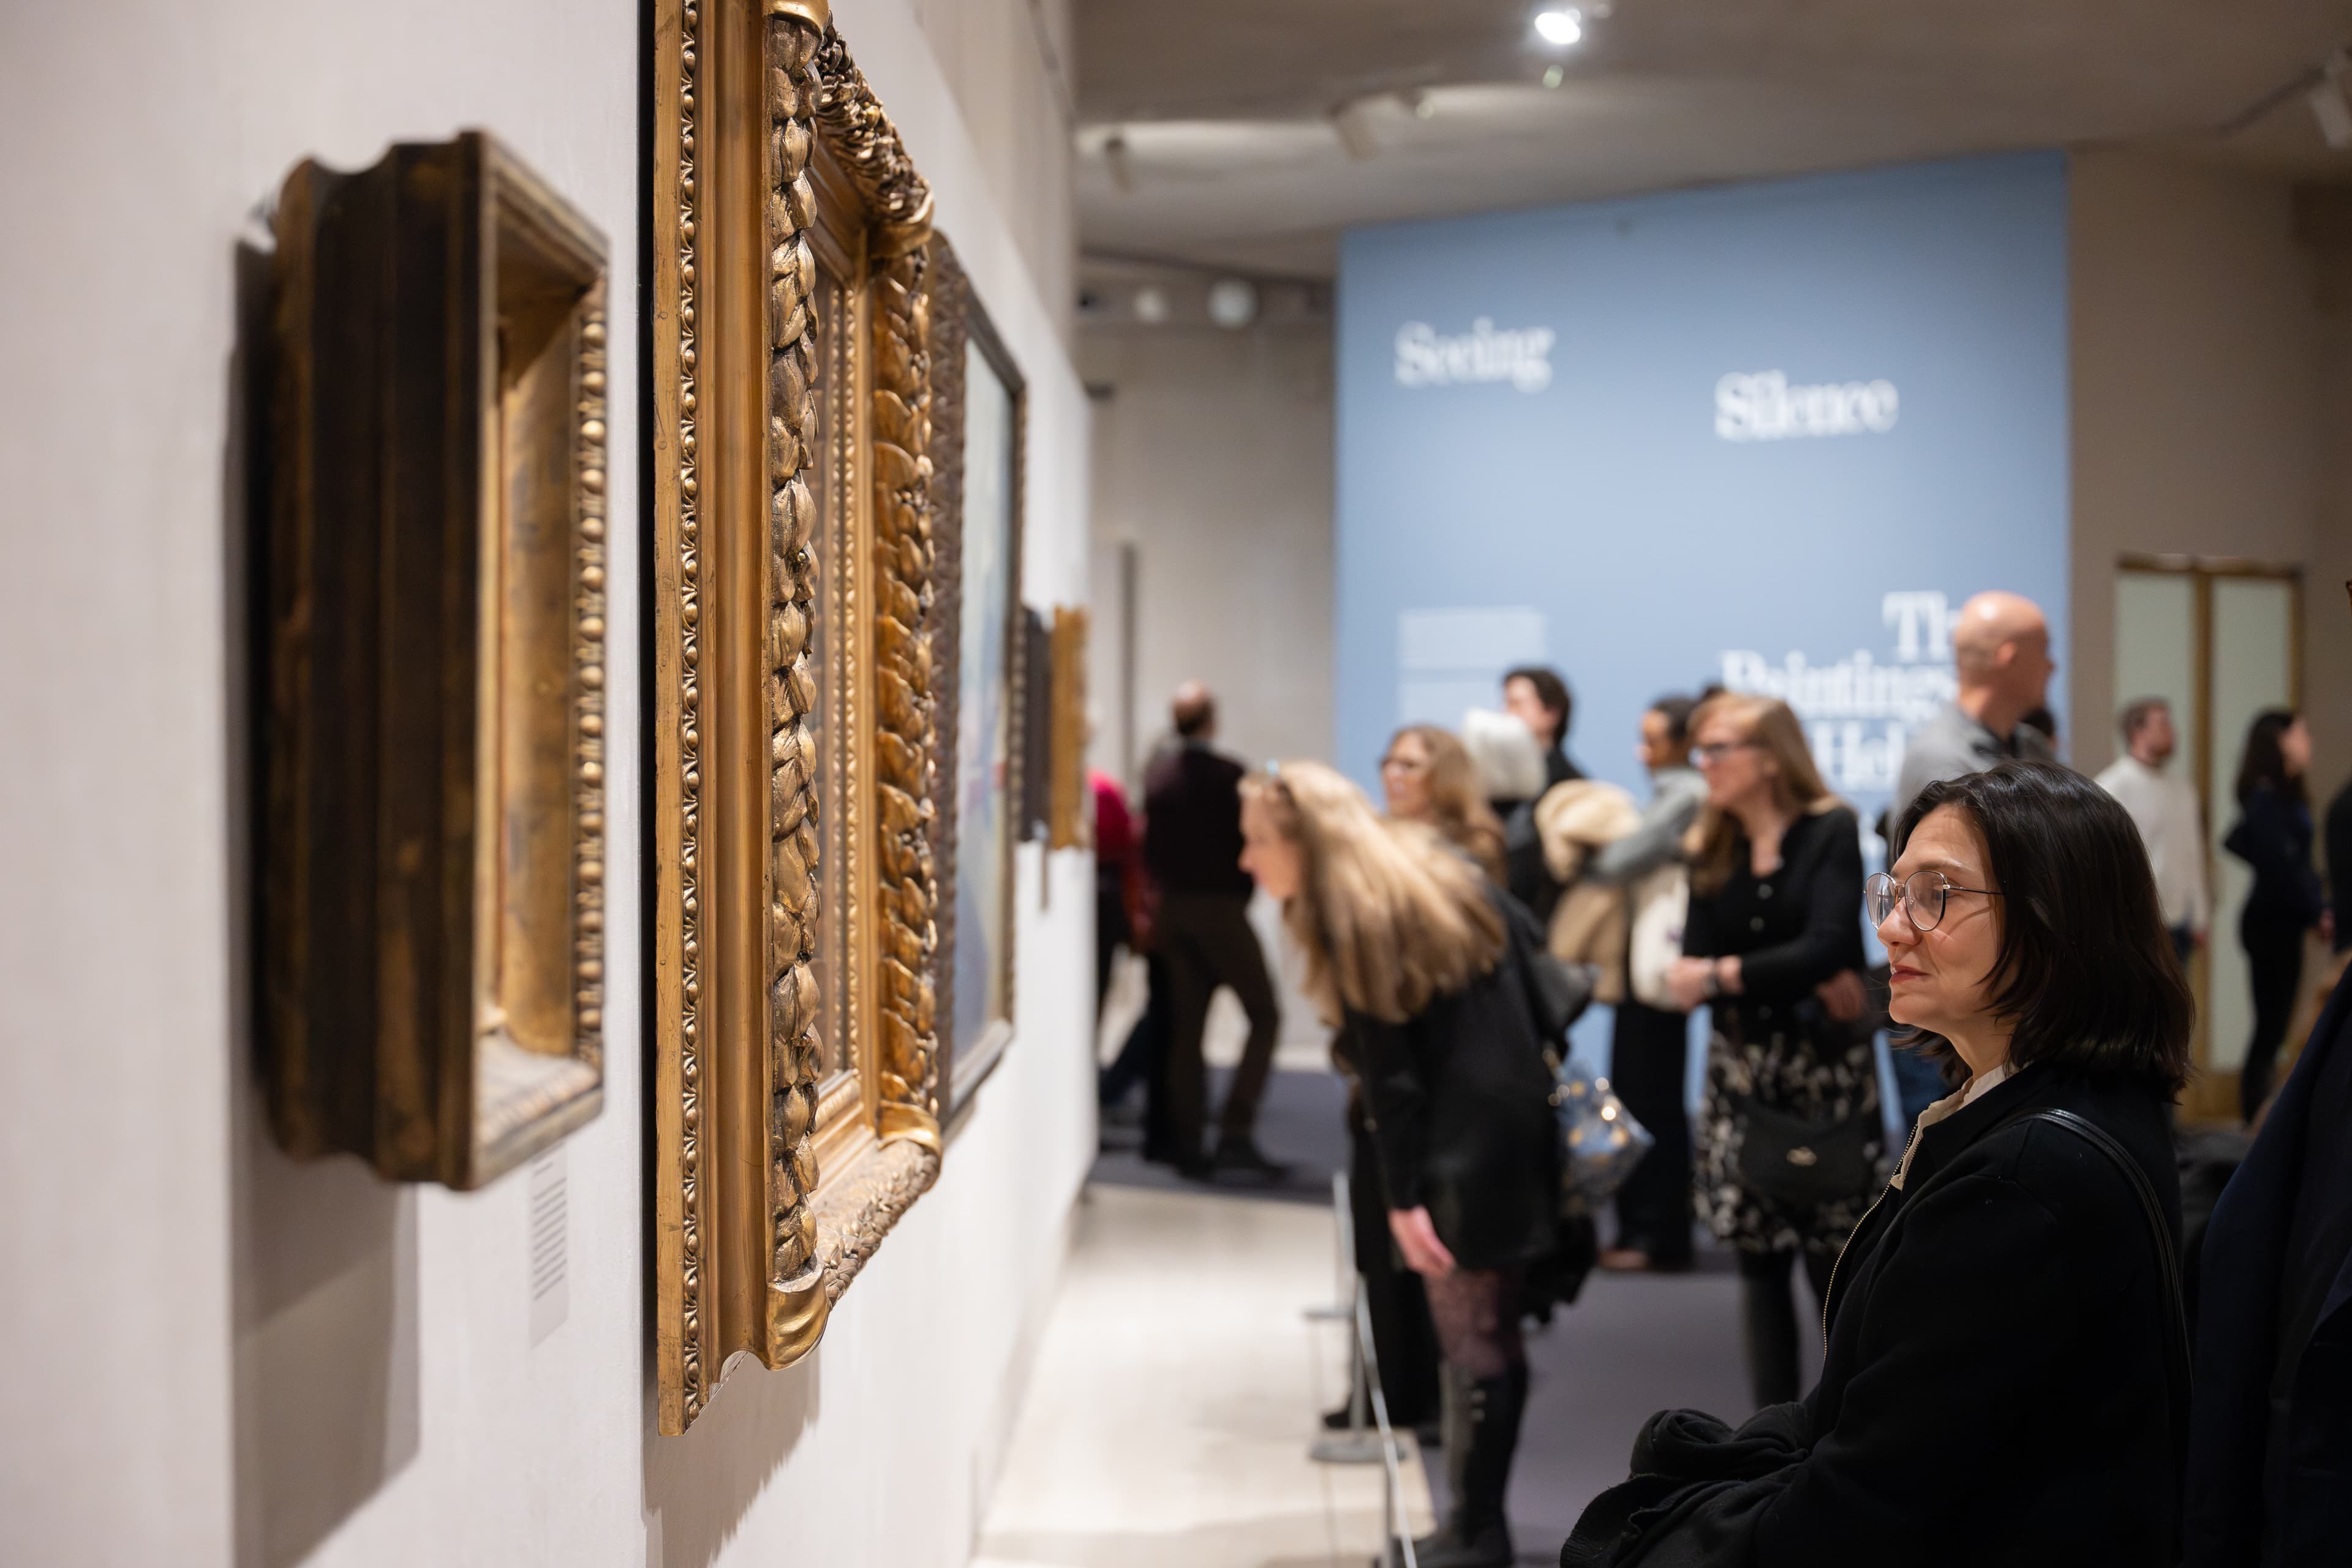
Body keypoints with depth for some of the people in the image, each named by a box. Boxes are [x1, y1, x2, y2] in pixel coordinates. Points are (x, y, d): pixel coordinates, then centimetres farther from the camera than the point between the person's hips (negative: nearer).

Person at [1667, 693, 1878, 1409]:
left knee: (1834, 1258, -2)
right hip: (1741, 1074, 4)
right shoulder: (1713, 850, 7)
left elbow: (1827, 947, -18)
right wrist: (1797, 981, -15)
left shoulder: (1830, 832, -6)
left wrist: (1723, 974, -11)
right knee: (1759, 1260, 4)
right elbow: (1691, 972, -1)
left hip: (1827, 1073, -4)